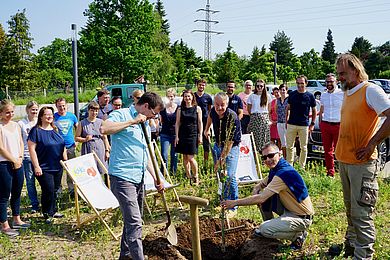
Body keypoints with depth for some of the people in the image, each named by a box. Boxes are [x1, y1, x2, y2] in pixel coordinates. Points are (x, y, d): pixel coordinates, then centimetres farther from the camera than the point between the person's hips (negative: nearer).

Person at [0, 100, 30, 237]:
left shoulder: (16, 125, 11)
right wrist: (14, 160, -10)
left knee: (17, 193, 15)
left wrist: (20, 157, 0)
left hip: (18, 163, 7)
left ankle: (16, 220, 29)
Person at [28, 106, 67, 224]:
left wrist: (66, 161, 13)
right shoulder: (36, 131, -8)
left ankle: (53, 211, 28)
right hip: (44, 168, -6)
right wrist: (36, 166, -16)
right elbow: (31, 149, -12)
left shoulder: (55, 130, 11)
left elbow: (62, 147, 17)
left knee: (56, 190, 13)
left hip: (57, 167, 6)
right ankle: (47, 214, 10)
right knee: (48, 190, -6)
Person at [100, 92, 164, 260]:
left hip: (139, 179, 9)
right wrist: (132, 121, -19)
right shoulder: (121, 115, -6)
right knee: (134, 223, -13)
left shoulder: (144, 124, 20)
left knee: (133, 221, 18)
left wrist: (156, 177, 19)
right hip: (122, 177, -9)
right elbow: (104, 129, -27)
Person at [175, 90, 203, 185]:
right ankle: (188, 177, 18)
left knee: (191, 158, -7)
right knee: (185, 157, 7)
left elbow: (200, 123, 3)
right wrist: (176, 136, -1)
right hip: (183, 135, 3)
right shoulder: (180, 109, 6)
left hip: (193, 135, -3)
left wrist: (200, 136, -1)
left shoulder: (197, 108, 3)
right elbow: (177, 123, 6)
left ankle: (196, 177, 11)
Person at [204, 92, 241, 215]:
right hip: (218, 145, 6)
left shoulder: (232, 118, -30)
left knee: (229, 176, -13)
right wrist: (207, 129, 26)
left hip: (232, 147, -6)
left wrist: (221, 159, -26)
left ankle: (233, 207, -2)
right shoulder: (213, 111, -12)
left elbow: (229, 142, -27)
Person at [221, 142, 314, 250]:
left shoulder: (284, 173, -27)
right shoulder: (276, 169, 3)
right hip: (288, 209, 9)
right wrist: (256, 190, -10)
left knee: (265, 229, -20)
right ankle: (269, 224, 15)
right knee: (265, 195, 0)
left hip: (302, 217, -9)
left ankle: (298, 235, -1)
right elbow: (259, 185, 15)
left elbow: (261, 198, -31)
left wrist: (235, 202, -25)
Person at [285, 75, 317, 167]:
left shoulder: (310, 96, 0)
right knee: (290, 146, 5)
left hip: (304, 125, -1)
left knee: (303, 147, 7)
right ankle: (289, 165, 15)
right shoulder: (292, 94, 5)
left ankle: (302, 167, 17)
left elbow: (314, 110, 7)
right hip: (291, 124, 1)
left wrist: (313, 123, 1)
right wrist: (286, 120, 5)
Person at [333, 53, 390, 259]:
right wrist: (340, 152, 13)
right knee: (350, 210, 20)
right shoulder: (347, 93, 13)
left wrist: (371, 145, -21)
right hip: (344, 161, 8)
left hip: (362, 163, -8)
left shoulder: (370, 90, -12)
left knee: (362, 214, -2)